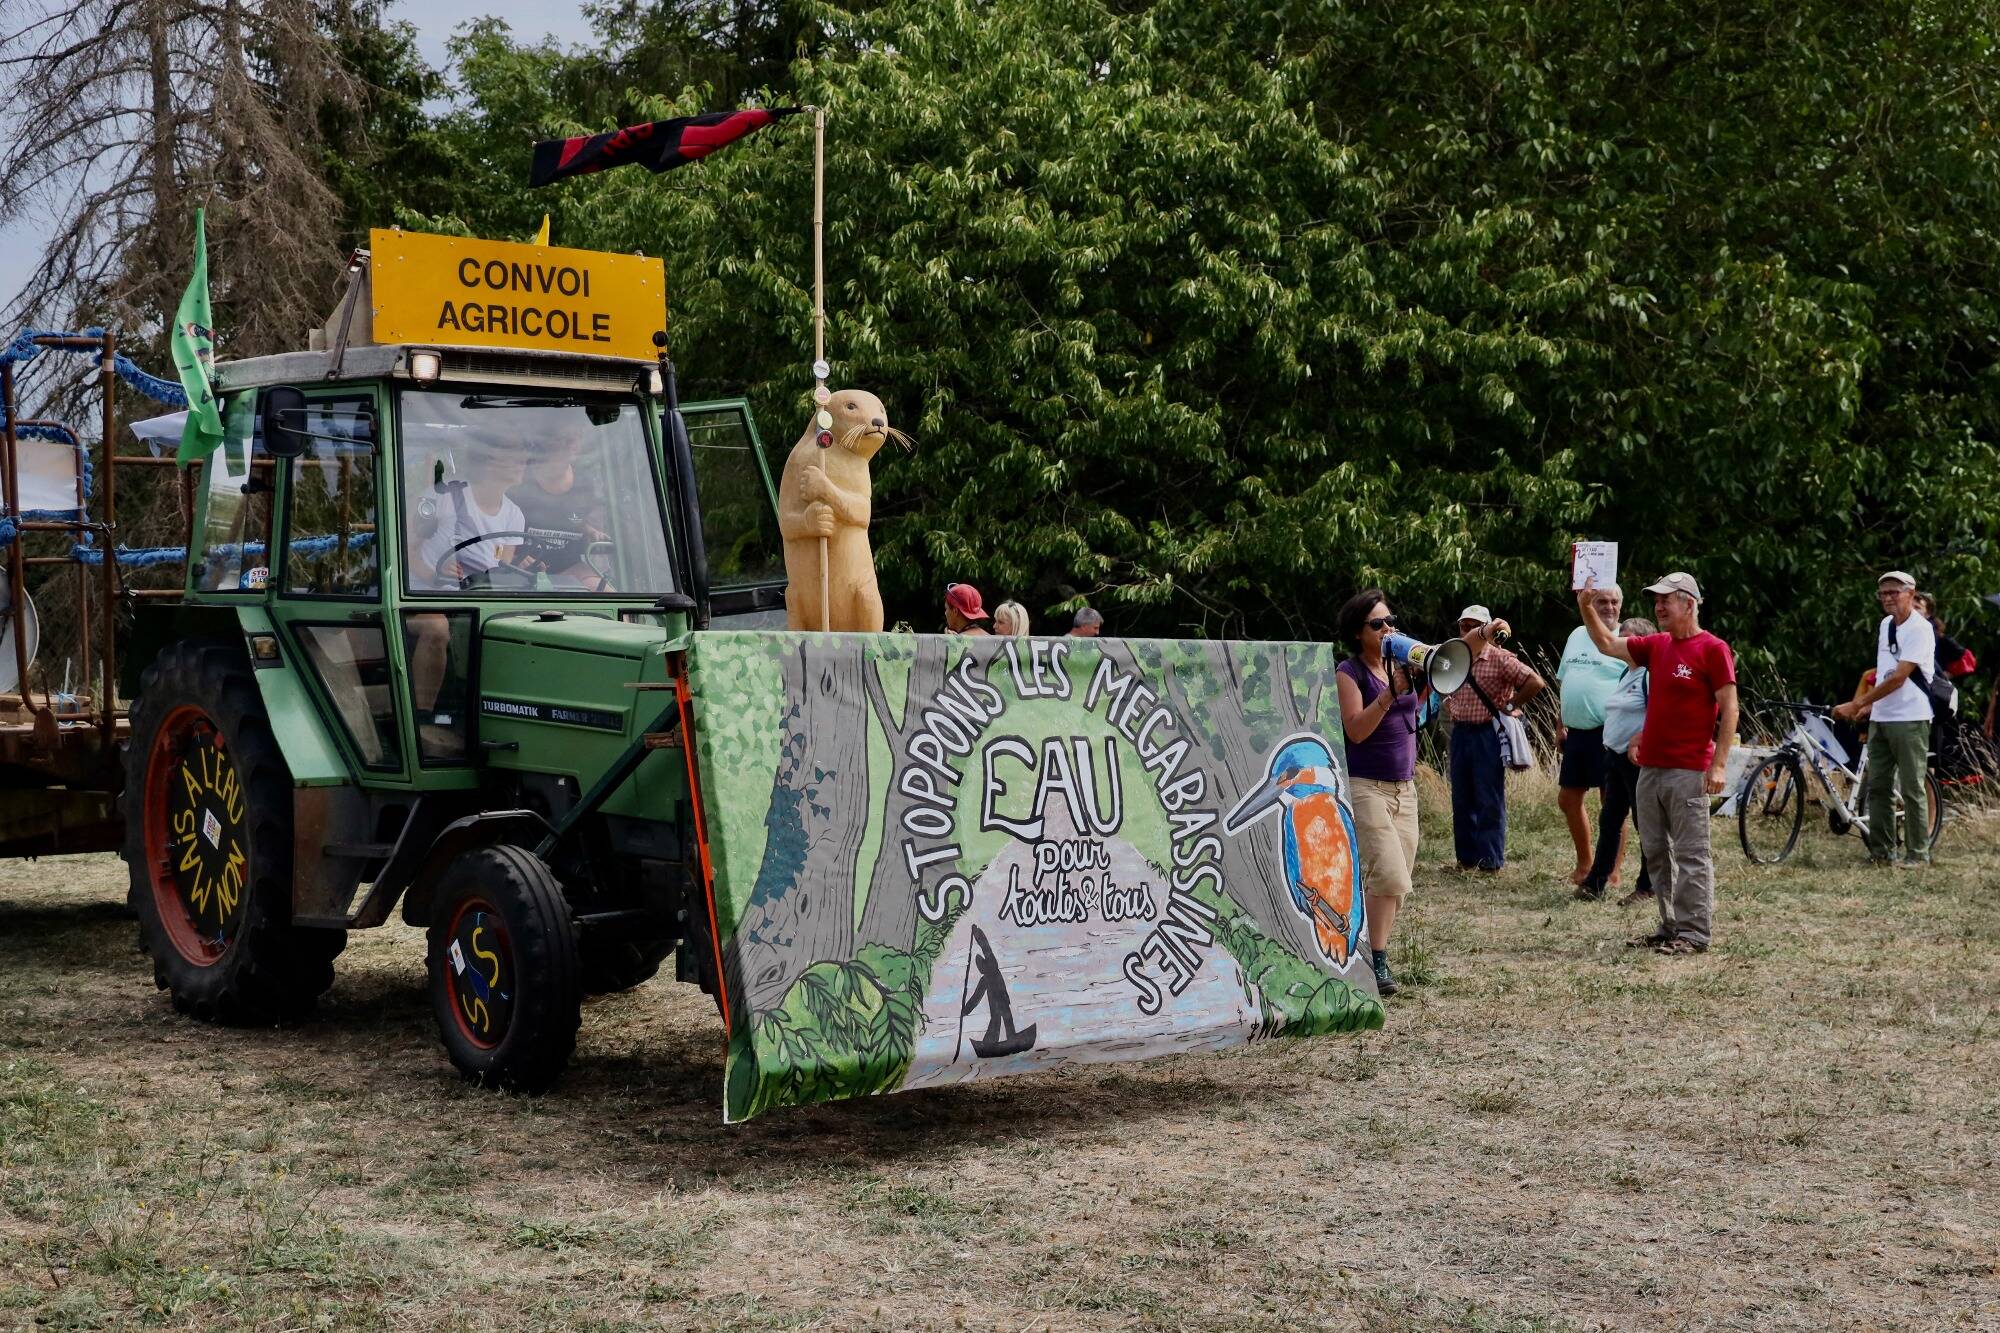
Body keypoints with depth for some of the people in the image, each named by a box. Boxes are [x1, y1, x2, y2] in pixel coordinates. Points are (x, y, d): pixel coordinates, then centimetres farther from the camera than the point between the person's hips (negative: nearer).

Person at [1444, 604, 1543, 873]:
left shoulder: (1500, 658, -8)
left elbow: (1535, 682, -15)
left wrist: (1510, 705, -10)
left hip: (1488, 733, -6)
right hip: (1460, 732, 6)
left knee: (1489, 800, -2)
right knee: (1461, 799, 9)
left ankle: (1491, 860, 3)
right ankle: (1466, 857, 17)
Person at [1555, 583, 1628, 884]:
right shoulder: (1577, 635, 15)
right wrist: (1561, 724, 18)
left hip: (1608, 733, -7)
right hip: (1576, 732, 7)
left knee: (1611, 805, -2)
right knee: (1567, 799, 13)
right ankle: (1584, 865, 28)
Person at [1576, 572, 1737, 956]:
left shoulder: (1712, 649, -7)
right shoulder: (1656, 646, 14)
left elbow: (1729, 708, -10)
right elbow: (1608, 644, 19)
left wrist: (1719, 763, -16)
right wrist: (1586, 607, 5)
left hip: (1688, 772, -8)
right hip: (1649, 767, 8)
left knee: (1690, 854, -5)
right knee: (1656, 852, 11)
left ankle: (1695, 933, -3)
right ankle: (1670, 927, 18)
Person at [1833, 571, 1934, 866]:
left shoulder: (1920, 629, -12)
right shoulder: (1885, 625, 13)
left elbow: (1898, 678, -18)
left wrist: (1857, 704, -19)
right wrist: (1868, 705, 14)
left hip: (1910, 720, -8)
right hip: (1880, 718, 8)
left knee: (1912, 789, -2)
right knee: (1878, 787, 8)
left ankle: (1918, 853, 4)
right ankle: (1880, 851, 13)